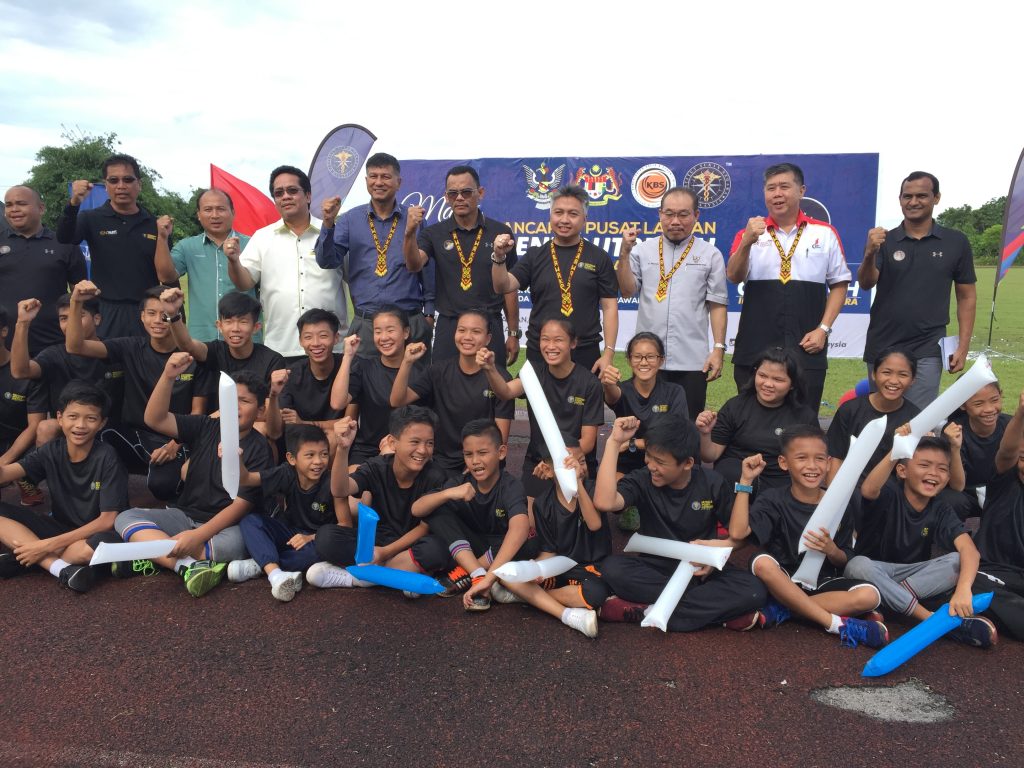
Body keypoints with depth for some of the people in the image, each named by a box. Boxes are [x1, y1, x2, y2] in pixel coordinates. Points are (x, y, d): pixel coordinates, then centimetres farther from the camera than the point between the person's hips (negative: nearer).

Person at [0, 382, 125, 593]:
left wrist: (49, 545, -22)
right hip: (58, 527, 5)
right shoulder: (51, 451, -4)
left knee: (106, 543, -39)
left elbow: (108, 520, -20)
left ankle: (19, 560, -18)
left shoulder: (106, 458, -17)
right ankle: (62, 568, -27)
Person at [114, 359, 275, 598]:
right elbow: (155, 420, -8)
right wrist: (168, 377, -23)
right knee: (125, 518, -19)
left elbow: (242, 504, -15)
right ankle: (189, 565, -35)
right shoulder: (205, 427, 5)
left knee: (237, 543, -37)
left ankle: (158, 556, -22)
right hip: (184, 515, 4)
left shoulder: (259, 449, -7)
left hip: (224, 525, -4)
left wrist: (198, 535, -26)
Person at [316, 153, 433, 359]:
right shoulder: (350, 219, 6)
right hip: (365, 324, 1)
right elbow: (328, 261, -2)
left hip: (411, 322, 0)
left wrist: (429, 313, 4)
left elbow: (428, 270, 6)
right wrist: (328, 223, -15)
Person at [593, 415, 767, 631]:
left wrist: (722, 547, -19)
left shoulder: (712, 483, -6)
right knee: (612, 567, -32)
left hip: (701, 569, 1)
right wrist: (614, 442, -29)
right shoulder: (642, 481, -11)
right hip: (655, 569, -1)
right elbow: (604, 502, -32)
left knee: (754, 591, -28)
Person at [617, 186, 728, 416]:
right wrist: (624, 253, -10)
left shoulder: (710, 254, 4)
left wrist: (718, 348, -5)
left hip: (692, 361, -1)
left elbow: (718, 305, 1)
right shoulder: (642, 250, 6)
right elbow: (627, 291, -1)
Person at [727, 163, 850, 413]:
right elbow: (734, 277, -8)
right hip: (754, 348, 0)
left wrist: (824, 329, -2)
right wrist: (747, 243, -26)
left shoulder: (825, 233, 7)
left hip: (807, 348, 0)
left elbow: (839, 283, 9)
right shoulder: (749, 233, 7)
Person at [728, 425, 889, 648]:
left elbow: (844, 561, 4)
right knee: (762, 562, -34)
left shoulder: (841, 504, -1)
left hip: (824, 582, 2)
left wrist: (831, 550, -20)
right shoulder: (774, 500, -9)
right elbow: (737, 533, -26)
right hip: (784, 581, -2)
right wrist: (745, 481, -22)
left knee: (869, 596, -26)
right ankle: (836, 623, -26)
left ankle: (781, 610, -20)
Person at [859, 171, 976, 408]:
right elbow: (866, 284, -10)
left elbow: (967, 296, 6)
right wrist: (870, 254, -30)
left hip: (927, 352, -1)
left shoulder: (956, 242, 3)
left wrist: (963, 346, 0)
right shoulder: (884, 240, 3)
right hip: (882, 347, 1)